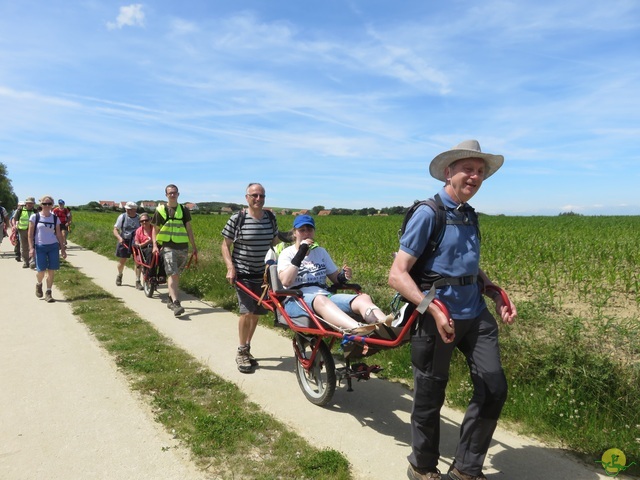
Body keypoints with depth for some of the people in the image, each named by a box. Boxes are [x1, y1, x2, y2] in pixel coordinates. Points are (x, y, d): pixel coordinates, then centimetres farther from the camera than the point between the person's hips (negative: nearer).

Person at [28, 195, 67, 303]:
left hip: (53, 246, 2)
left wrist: (62, 248, 7)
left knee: (51, 270, 0)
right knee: (41, 270, -6)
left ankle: (48, 293, 11)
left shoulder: (55, 218, 6)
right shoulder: (35, 217, -1)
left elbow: (58, 234, 9)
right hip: (40, 247, -2)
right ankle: (38, 284, 28)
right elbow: (30, 233, -1)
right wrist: (31, 247, -9)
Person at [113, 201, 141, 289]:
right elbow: (115, 229, -4)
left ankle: (137, 281, -1)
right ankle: (119, 275, 41)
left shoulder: (139, 218, -2)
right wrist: (119, 237, -22)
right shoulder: (122, 217, -4)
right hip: (124, 241, 0)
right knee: (122, 261, 10)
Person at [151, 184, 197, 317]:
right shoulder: (160, 210, 4)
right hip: (168, 247, -3)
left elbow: (189, 229, 11)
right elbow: (155, 229, 8)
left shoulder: (184, 210, 9)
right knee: (172, 275, -14)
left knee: (176, 275, 12)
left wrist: (194, 246, 8)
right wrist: (154, 244, -6)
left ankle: (171, 299, 27)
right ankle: (176, 303, -21)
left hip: (183, 247, 3)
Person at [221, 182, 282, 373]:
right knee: (247, 311, -14)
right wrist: (230, 268, -15)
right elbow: (225, 245, -3)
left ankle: (247, 348, 29)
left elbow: (275, 242, 14)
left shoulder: (271, 217, 2)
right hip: (243, 274, -4)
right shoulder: (237, 219, -10)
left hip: (264, 274, 4)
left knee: (256, 313, 10)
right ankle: (241, 353, 5)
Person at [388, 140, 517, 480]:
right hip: (438, 318, -7)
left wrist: (497, 295, 8)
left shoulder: (470, 215, 11)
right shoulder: (427, 214, -12)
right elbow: (397, 274, -17)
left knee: (494, 389, 6)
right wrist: (433, 310, -28)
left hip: (476, 315, 7)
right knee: (429, 399, 9)